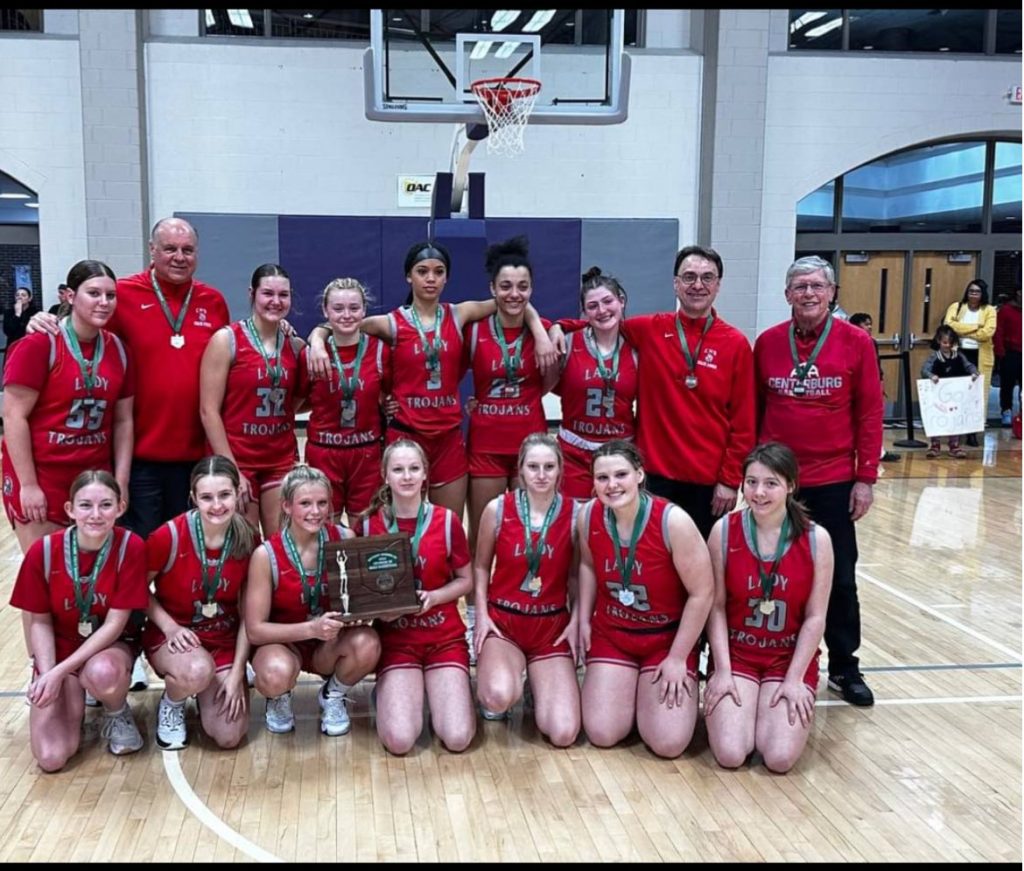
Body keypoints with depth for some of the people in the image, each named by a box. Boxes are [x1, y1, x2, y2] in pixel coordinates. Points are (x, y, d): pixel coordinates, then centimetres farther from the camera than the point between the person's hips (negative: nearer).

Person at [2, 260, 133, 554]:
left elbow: (123, 420, 9)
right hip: (41, 476, -5)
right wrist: (27, 484, -14)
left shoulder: (118, 349, 5)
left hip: (96, 476, 5)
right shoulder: (39, 344, -11)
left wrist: (122, 481, 4)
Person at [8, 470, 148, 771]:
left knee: (103, 673, -40)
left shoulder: (131, 547, -19)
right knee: (51, 757, -16)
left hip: (110, 646, -1)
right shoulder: (44, 550, -15)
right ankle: (73, 702, 17)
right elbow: (39, 621, -3)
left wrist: (59, 672, -23)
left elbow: (114, 624, -18)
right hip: (60, 648, 1)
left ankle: (117, 714, -3)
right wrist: (46, 672, -18)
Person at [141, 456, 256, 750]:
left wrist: (237, 673, -8)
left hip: (225, 639, 3)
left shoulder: (247, 541, -11)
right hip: (172, 635, -2)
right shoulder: (170, 536, -21)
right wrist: (170, 627, -19)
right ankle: (170, 706, 0)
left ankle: (205, 690, 24)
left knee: (229, 737, -10)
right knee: (197, 671, -38)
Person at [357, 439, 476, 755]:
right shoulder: (368, 525, -4)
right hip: (395, 636, 0)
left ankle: (440, 688, 17)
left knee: (457, 738, -16)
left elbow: (465, 580, 5)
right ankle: (389, 692, 15)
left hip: (444, 635, 0)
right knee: (399, 740, -19)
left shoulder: (447, 521, -5)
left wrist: (432, 597, -14)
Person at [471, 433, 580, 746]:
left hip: (553, 624, 1)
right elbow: (481, 566, 6)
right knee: (499, 697, -32)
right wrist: (482, 615, -3)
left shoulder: (574, 513, -4)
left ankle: (539, 686, 24)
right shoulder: (497, 509, -5)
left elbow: (576, 574, 6)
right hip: (502, 619, -1)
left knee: (563, 734, -12)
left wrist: (575, 620, -4)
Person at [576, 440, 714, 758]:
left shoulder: (673, 521, -25)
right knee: (602, 734, -8)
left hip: (668, 636, -3)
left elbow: (702, 593, -17)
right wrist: (584, 620, 4)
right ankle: (626, 688, 24)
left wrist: (678, 658, -13)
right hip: (611, 634, 3)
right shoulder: (588, 516, -12)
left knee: (668, 743, -12)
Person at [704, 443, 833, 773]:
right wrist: (722, 670, -12)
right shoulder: (724, 531, -9)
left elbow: (815, 617, -6)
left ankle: (772, 707, 15)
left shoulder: (816, 539, -10)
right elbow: (716, 607, -6)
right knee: (730, 755, -17)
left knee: (780, 758, -18)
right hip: (736, 653, 0)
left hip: (791, 657, 0)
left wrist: (795, 679, -11)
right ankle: (736, 707, 16)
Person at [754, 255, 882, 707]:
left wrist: (866, 477, -5)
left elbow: (870, 414, -2)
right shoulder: (767, 343, 1)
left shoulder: (856, 342, -3)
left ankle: (844, 667, 22)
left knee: (839, 578, 7)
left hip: (833, 482, -1)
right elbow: (752, 411, 6)